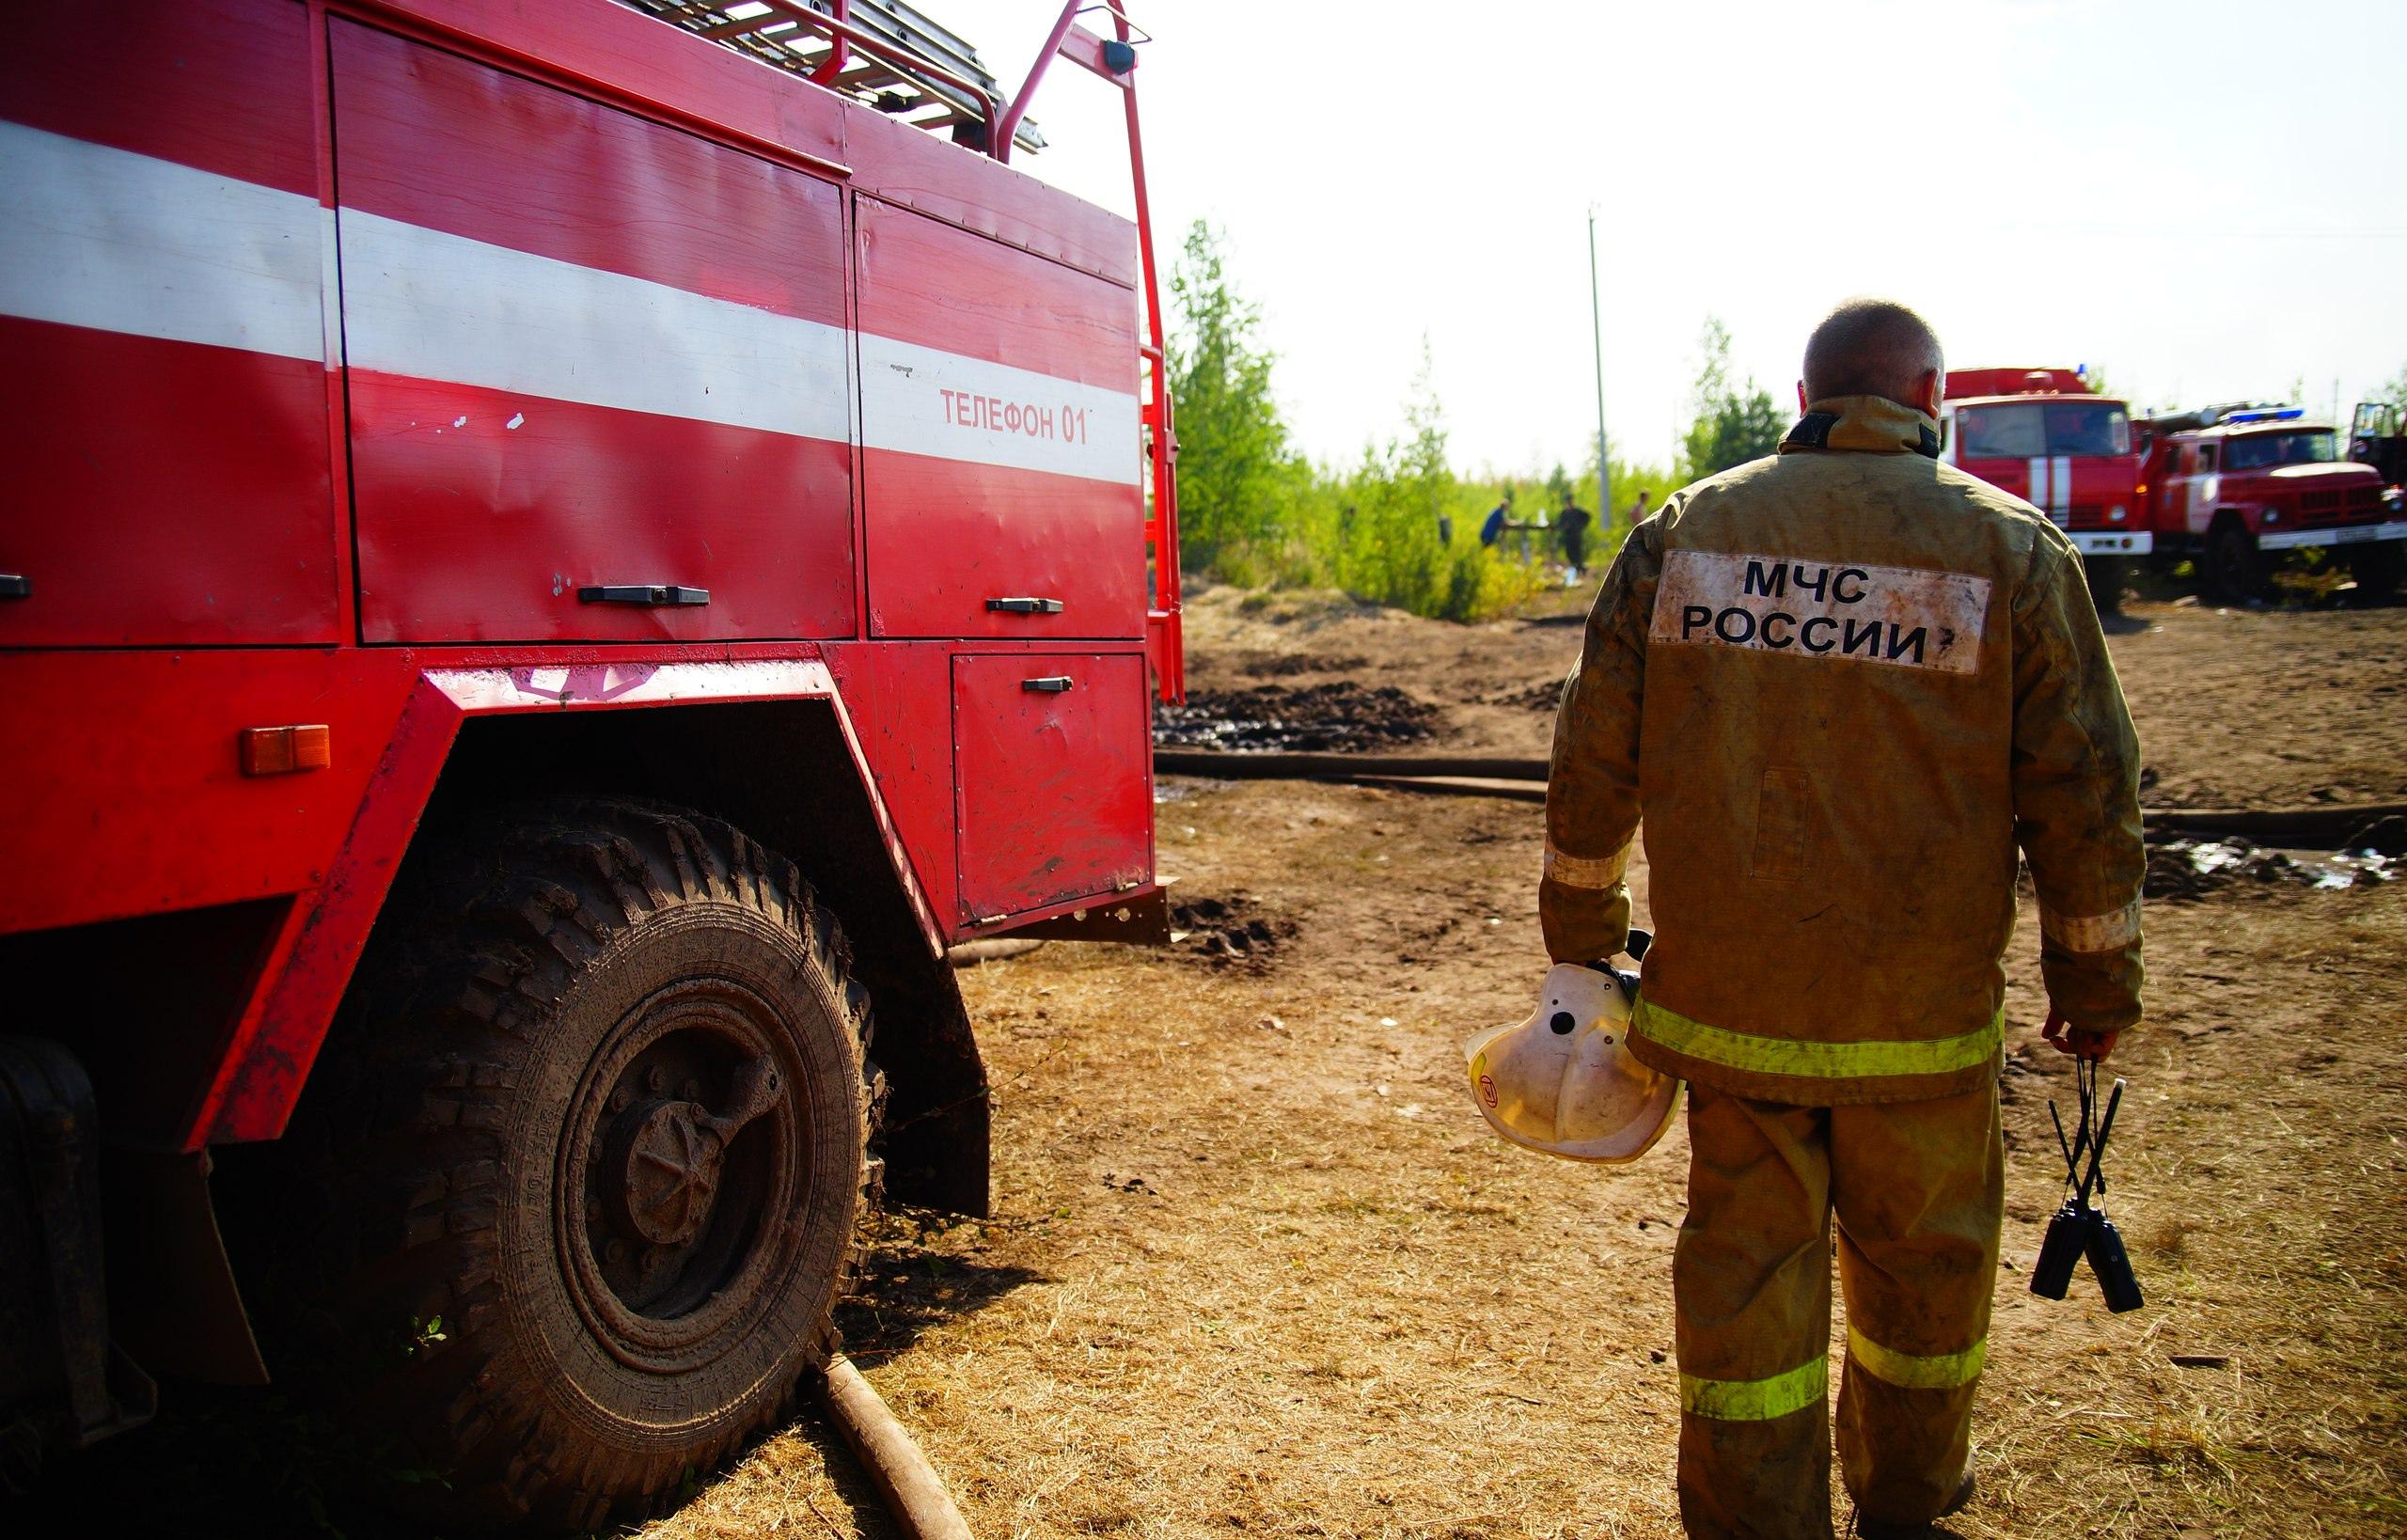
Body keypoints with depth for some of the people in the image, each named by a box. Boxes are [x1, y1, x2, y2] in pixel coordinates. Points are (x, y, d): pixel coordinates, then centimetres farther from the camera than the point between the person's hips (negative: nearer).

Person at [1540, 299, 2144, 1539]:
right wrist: (2095, 976, 11)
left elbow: (1595, 754, 2)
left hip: (1726, 998, 1)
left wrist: (1581, 930, 13)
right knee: (1922, 1261, 20)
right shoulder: (2013, 550, -3)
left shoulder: (1682, 532, 0)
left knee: (1747, 1261, 11)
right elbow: (2082, 789, -1)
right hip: (1922, 1016, 0)